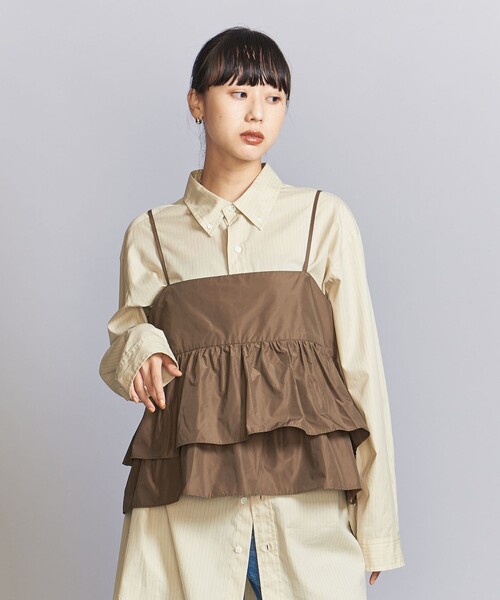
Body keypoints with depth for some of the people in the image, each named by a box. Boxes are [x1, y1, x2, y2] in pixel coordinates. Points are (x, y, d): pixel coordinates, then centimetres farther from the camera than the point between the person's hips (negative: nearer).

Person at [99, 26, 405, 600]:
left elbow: (360, 365, 5)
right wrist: (138, 349, -3)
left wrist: (377, 524, 2)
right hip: (184, 501, 1)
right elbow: (120, 346, 22)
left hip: (306, 493, -1)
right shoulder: (150, 235, 9)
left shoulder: (324, 219, 6)